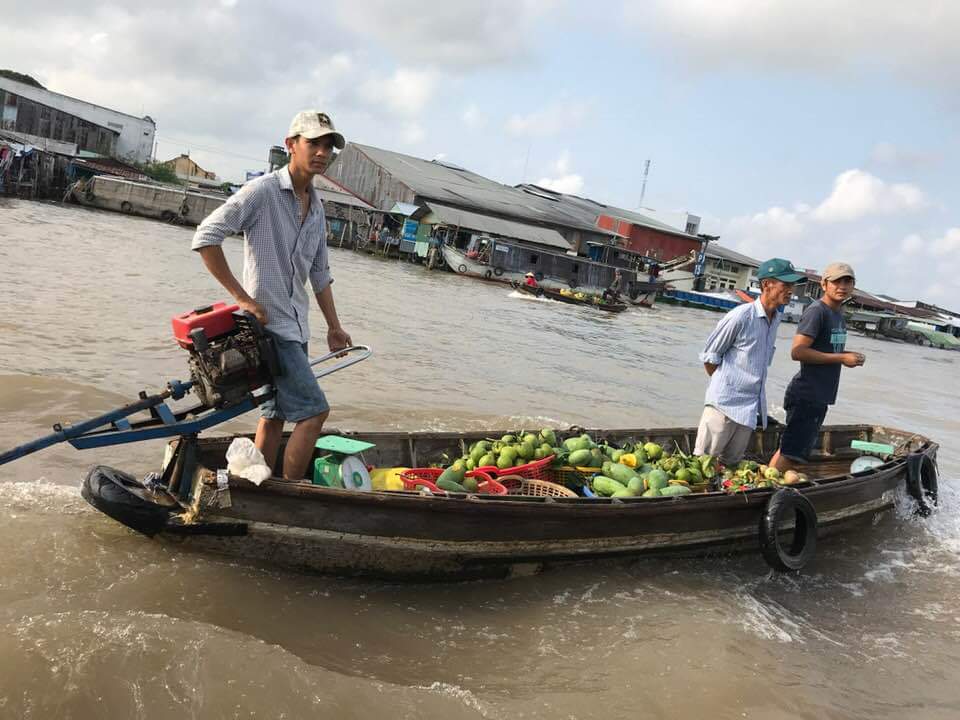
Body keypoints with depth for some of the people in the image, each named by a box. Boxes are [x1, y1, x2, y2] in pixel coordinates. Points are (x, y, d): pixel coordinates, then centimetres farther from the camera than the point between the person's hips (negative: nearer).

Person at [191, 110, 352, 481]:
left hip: (295, 326, 9)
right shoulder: (262, 191, -12)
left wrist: (334, 326, 18)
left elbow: (320, 272, 21)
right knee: (314, 410, -11)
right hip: (268, 322, -8)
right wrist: (242, 297, -17)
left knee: (275, 416, 13)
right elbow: (205, 237, -17)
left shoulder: (317, 207, 13)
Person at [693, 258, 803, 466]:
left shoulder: (776, 320, 8)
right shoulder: (741, 316, -15)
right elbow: (709, 356, -6)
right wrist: (723, 385, 4)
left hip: (750, 408, 7)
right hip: (724, 402, -7)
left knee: (731, 464, 13)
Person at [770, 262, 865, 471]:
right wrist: (841, 358, -16)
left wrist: (850, 357, 2)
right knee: (790, 454, -9)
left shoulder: (838, 313, 16)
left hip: (820, 397, 10)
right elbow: (797, 352, -20)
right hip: (805, 396, -10)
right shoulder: (816, 311, -13)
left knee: (791, 452, 14)